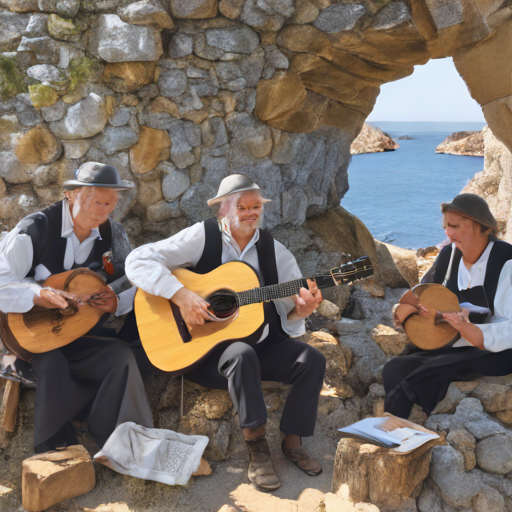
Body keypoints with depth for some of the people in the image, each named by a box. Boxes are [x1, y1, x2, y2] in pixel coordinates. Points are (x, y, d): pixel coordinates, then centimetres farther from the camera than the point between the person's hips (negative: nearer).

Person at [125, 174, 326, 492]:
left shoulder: (274, 250, 5)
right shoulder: (203, 236, -6)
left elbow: (289, 320, 5)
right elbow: (138, 261, -16)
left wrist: (300, 311, -20)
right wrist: (181, 295, -28)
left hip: (262, 345, 4)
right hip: (206, 348, -4)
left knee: (312, 360, -17)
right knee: (243, 354, -35)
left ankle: (292, 442, -2)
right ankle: (257, 450, -22)